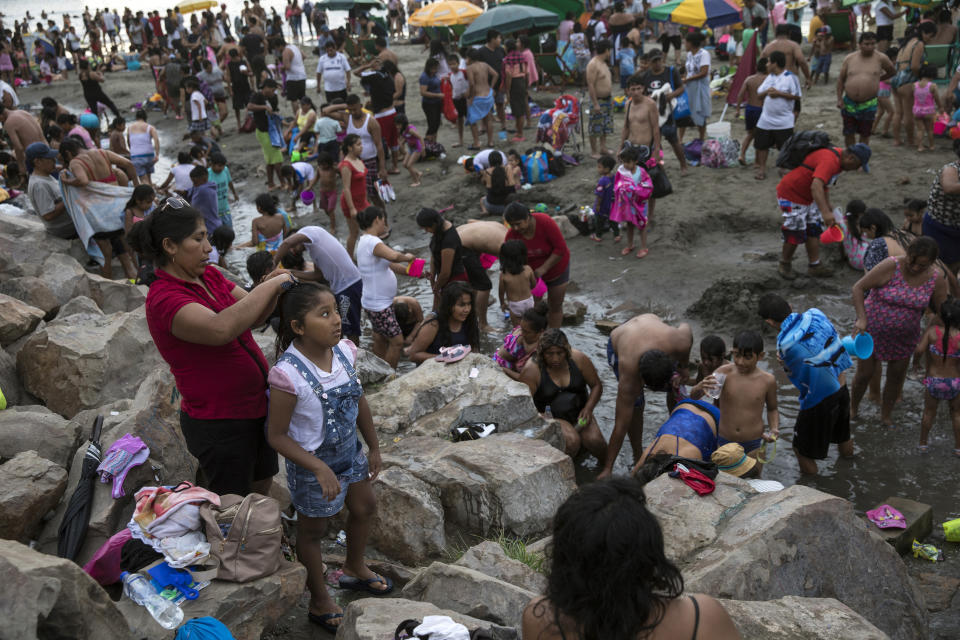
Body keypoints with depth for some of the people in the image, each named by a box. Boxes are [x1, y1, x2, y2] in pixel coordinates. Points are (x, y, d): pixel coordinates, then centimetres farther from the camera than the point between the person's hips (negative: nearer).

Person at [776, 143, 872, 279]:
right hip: (791, 195, -10)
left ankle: (814, 266, 16)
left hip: (807, 197, 10)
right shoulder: (829, 161, -29)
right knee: (796, 235, -3)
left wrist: (827, 204, 22)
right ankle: (785, 266, 16)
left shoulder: (837, 157, 4)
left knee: (814, 231, 10)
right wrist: (825, 212, -51)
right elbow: (816, 186, -44)